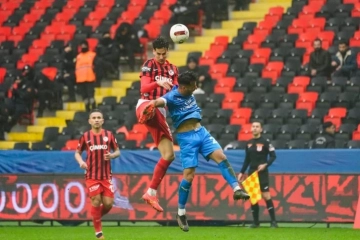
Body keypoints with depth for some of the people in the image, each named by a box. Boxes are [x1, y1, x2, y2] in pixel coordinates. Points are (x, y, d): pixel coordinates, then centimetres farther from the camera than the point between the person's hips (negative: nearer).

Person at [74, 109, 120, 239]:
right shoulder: (85, 136, 0)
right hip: (92, 175, -2)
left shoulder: (109, 135, 2)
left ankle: (97, 216, 29)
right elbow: (77, 152, 9)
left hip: (106, 175, 2)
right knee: (96, 201, -7)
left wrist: (112, 155, -12)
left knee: (108, 203, -4)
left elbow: (117, 151, 11)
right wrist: (81, 162, -11)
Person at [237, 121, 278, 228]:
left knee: (266, 195, -11)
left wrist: (265, 164, -21)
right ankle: (256, 222, 9)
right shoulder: (249, 143, 11)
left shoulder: (265, 142, -5)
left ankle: (273, 221, -9)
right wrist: (242, 172, 14)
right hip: (251, 173, 5)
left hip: (262, 172, -5)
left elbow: (273, 156, -6)